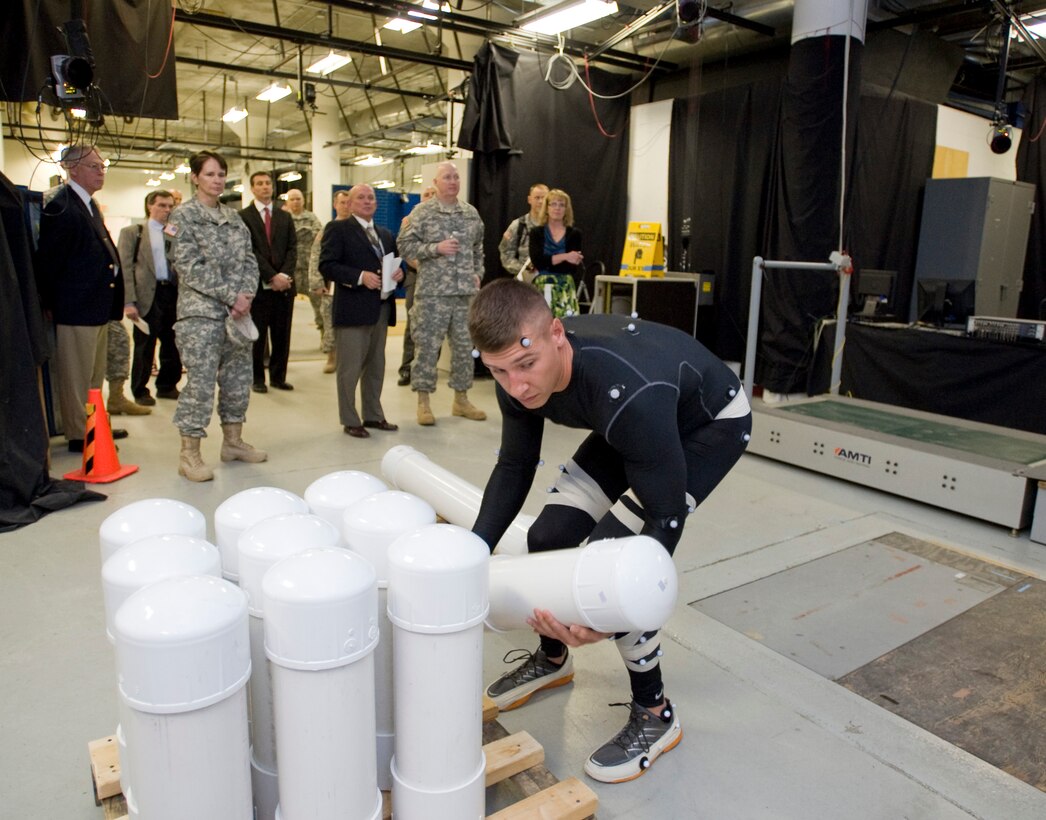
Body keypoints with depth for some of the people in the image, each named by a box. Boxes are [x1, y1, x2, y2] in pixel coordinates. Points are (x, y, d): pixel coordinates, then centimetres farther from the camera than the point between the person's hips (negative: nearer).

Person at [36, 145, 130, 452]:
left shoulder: (89, 205, 16)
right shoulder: (61, 206, -13)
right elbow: (48, 260, -14)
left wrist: (110, 303, 13)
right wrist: (51, 304, -10)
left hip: (98, 306, 10)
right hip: (76, 306, -10)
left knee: (95, 375, 18)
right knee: (76, 377, 1)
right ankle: (79, 435, 10)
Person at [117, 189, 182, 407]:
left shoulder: (176, 234, 16)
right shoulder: (132, 232, 6)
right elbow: (125, 268, -1)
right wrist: (128, 301, -10)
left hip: (173, 293, 3)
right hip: (148, 296, -3)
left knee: (172, 345, 7)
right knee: (144, 347, 3)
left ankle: (167, 386, 25)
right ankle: (140, 391, 17)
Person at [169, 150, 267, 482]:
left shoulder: (233, 217, 15)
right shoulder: (184, 215, -2)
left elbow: (250, 260, 10)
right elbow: (189, 266, -11)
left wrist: (245, 296, -8)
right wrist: (231, 295, -16)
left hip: (238, 311, 6)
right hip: (200, 312, -6)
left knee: (238, 378, 10)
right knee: (200, 382, -7)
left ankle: (233, 441, 23)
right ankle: (189, 454, 1)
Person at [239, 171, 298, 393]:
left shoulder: (285, 217, 15)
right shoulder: (244, 216, 1)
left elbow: (292, 248, 7)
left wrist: (285, 274, -9)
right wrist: (272, 276, -14)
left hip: (284, 283, 4)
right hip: (258, 284, -3)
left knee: (282, 334, 6)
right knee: (257, 335, 3)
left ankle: (278, 376, 16)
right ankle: (257, 378, 12)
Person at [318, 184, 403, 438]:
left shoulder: (385, 234, 19)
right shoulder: (338, 229, -2)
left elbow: (393, 264, 22)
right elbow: (326, 265, -12)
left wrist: (398, 273, -2)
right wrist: (360, 276, -22)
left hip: (381, 308, 7)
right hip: (353, 309, -7)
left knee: (376, 366, 14)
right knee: (350, 368, -2)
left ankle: (373, 416, 25)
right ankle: (350, 421, 8)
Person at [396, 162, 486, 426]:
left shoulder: (471, 212, 12)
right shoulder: (422, 212, -2)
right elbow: (405, 245, -5)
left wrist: (478, 274, 9)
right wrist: (435, 248, -16)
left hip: (466, 291, 5)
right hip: (432, 292, -4)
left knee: (464, 345, 8)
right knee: (427, 345, -2)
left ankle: (461, 399, 20)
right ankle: (423, 401, 8)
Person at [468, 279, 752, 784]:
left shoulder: (627, 394, -44)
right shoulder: (519, 378, -23)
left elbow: (666, 517, -33)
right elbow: (514, 467, -5)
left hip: (710, 425, -6)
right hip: (631, 422, 7)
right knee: (548, 536, -1)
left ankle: (654, 716, 5)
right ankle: (551, 659, 30)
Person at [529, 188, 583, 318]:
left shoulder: (574, 234, 7)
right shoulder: (537, 232, 7)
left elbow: (575, 269, -1)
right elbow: (537, 261, -8)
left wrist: (547, 261, -8)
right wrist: (564, 257, -16)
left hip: (565, 289, 0)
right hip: (541, 288, 0)